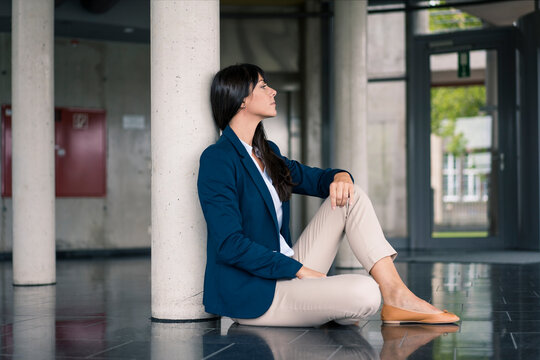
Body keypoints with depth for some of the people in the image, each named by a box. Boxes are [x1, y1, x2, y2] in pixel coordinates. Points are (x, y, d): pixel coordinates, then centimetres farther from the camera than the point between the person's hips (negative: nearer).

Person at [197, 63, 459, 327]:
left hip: (286, 272, 9)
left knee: (351, 197, -1)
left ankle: (396, 294, -7)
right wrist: (302, 270, -19)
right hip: (252, 294, -9)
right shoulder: (217, 159, -13)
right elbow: (229, 245, -20)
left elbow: (316, 179, 23)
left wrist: (340, 177, -3)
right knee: (365, 293, -31)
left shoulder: (267, 152, 15)